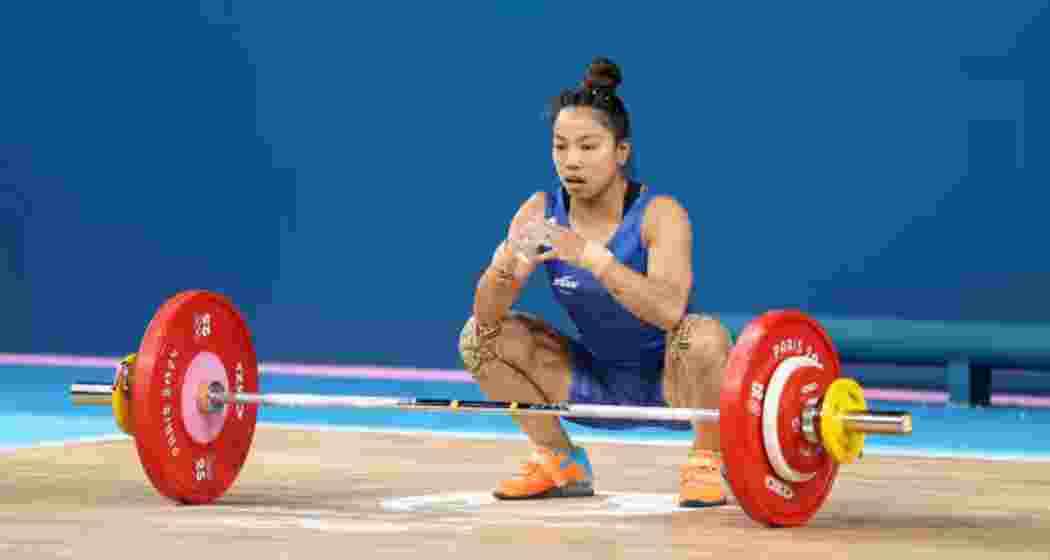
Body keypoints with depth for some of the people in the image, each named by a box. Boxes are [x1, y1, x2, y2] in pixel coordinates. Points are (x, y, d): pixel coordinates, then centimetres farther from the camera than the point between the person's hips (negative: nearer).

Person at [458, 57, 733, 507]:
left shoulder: (658, 214, -23)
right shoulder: (540, 213, -10)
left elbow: (669, 310, -40)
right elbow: (487, 314, -16)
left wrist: (590, 255, -50)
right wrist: (505, 268, -39)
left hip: (669, 386, -4)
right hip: (597, 385, 5)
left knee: (704, 335, -35)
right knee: (479, 337, -9)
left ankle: (705, 464, -10)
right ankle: (561, 463, 7)